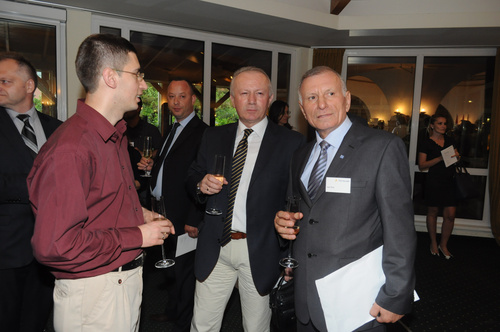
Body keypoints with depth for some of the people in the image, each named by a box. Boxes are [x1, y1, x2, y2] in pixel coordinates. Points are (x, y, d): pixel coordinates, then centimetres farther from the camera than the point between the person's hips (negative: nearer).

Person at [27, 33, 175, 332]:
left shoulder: (116, 134, 9)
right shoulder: (70, 149, -25)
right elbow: (52, 245, -27)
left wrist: (138, 213, 4)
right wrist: (137, 236, -20)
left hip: (127, 278, 9)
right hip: (93, 292, -9)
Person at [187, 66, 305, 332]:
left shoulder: (291, 142, -5)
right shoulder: (213, 137, 7)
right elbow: (193, 178, 13)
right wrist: (201, 185, -11)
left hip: (260, 251, -2)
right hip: (215, 249, 3)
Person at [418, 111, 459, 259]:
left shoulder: (450, 140, 11)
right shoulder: (426, 142, -4)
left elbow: (456, 156, 22)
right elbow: (421, 165, -8)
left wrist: (457, 157, -2)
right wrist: (440, 158, -19)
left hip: (450, 181, 4)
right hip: (434, 181, -4)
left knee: (450, 215, 1)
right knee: (432, 212, 9)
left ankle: (443, 244, 20)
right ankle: (433, 243, 26)